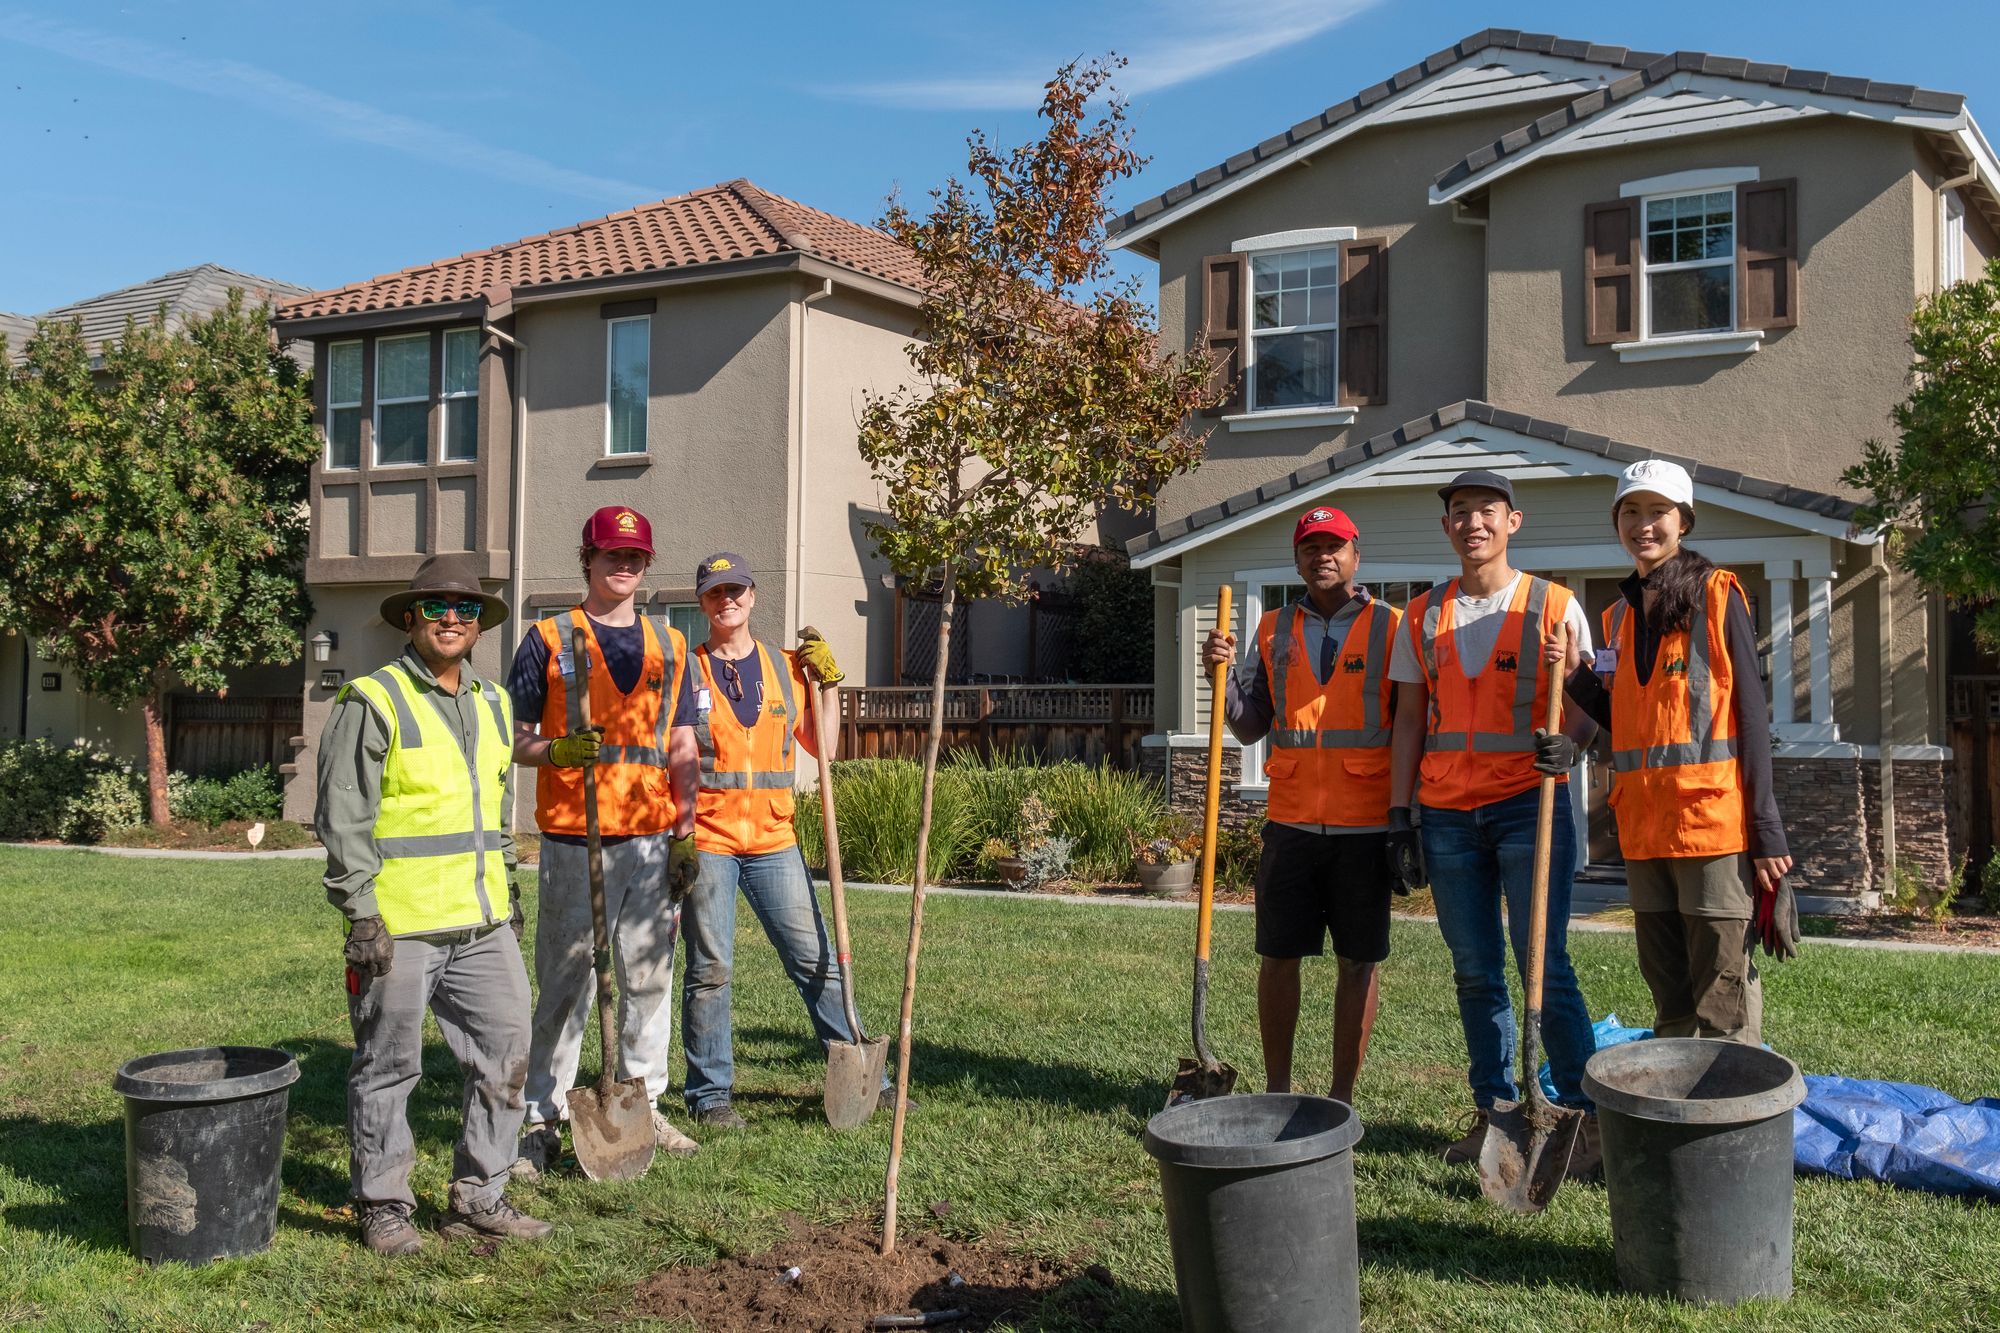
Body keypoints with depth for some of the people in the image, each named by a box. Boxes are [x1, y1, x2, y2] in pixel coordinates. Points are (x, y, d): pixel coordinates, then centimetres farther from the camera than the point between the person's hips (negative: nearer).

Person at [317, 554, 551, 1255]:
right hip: (399, 926, -6)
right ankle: (383, 1206, 18)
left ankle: (478, 1197, 21)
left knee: (506, 1053, 8)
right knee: (389, 1067, 4)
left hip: (483, 925, 7)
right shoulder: (372, 701, -6)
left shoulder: (493, 705, 16)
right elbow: (342, 817, -10)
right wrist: (361, 914, -14)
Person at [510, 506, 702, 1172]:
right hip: (573, 841, -3)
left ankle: (644, 1105, 20)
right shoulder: (549, 639, 4)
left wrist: (685, 834, 4)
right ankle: (543, 1119, 7)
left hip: (652, 841, 4)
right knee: (564, 985, -1)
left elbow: (681, 750, 13)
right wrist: (556, 750, -18)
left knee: (649, 979, 8)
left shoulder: (669, 647, 15)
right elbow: (512, 740, 3)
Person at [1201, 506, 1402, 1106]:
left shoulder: (1389, 627, 2)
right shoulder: (1274, 630, 11)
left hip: (1365, 825, -2)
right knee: (1277, 957, 5)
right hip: (1291, 823, 3)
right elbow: (1250, 727, 11)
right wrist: (1221, 673, -4)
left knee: (1358, 961, 4)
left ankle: (1342, 1096, 14)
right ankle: (1276, 1090, 18)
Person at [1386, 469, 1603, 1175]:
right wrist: (1399, 816, 5)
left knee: (1545, 966, -7)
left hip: (1528, 804, -3)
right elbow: (1409, 720, 11)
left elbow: (1586, 704, 1)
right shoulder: (1422, 618, 11)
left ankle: (1588, 1115, 2)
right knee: (1475, 973, 9)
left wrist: (1565, 744, -22)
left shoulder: (1553, 607, 2)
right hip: (1448, 813, 4)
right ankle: (1493, 1110, 18)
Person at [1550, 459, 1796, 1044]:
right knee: (1670, 1004, 13)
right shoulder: (1621, 613, 15)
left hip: (1712, 821, -6)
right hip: (1642, 827, 6)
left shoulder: (1717, 595, -2)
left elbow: (1752, 715, -5)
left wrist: (1766, 831, -10)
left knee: (1723, 1009, -3)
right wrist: (1578, 678, 1)